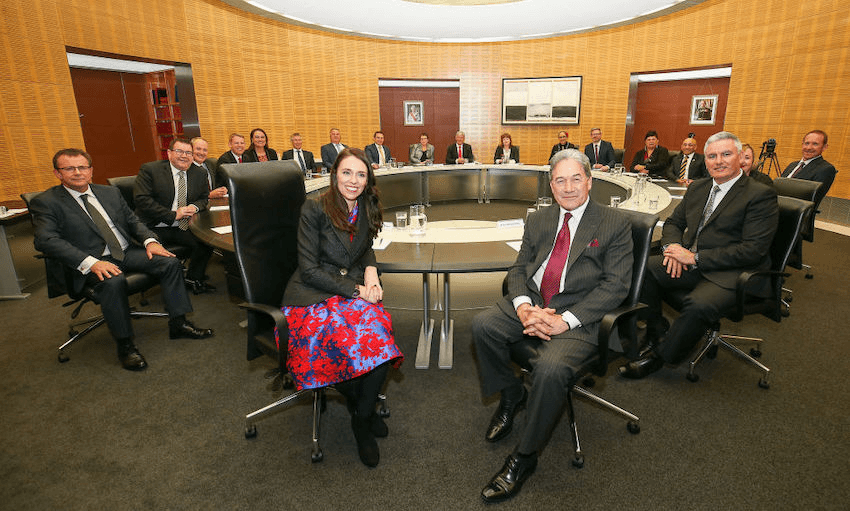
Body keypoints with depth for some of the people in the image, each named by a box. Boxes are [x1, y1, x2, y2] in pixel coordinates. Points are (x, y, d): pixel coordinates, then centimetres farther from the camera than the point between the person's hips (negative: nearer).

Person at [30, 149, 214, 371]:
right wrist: (90, 262, -28)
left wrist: (150, 241, -6)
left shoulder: (110, 192, 16)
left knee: (170, 262, -17)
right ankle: (125, 345, -21)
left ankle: (178, 323, -10)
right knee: (113, 281, -36)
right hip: (92, 262, -5)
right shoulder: (46, 202, -1)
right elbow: (45, 240, -14)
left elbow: (133, 220, 18)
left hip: (128, 252, 5)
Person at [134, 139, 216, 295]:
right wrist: (173, 215, -19)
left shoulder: (198, 173, 9)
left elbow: (204, 197, 19)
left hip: (184, 227, 4)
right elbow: (141, 199, -13)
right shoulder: (149, 170, -5)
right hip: (154, 229, -4)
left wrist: (195, 207, -7)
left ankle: (193, 278, 5)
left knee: (207, 240, -19)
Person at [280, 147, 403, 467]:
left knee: (379, 333, -27)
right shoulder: (314, 210, -7)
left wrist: (370, 272, 2)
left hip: (354, 290, 4)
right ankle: (360, 407, -1)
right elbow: (309, 270, -10)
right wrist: (355, 290, -15)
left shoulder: (365, 209, 9)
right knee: (340, 340, -33)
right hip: (313, 294, -4)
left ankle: (362, 419, -6)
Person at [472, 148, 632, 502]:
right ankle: (511, 395, 8)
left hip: (577, 317, -4)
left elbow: (615, 286, -7)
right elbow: (518, 269, 11)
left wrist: (565, 320, -18)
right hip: (530, 305, 5)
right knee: (483, 325, -20)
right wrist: (523, 307, -11)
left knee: (551, 368, -31)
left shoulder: (614, 225, 1)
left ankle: (524, 457, -7)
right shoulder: (538, 221, 15)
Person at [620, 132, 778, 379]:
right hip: (691, 263, 6)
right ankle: (657, 331, 0)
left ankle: (661, 356, -11)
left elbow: (753, 250, -16)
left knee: (700, 304, -34)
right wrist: (672, 246, -6)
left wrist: (695, 257, -20)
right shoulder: (697, 188, 14)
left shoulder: (761, 195, -8)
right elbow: (673, 222, 19)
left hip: (732, 273, -6)